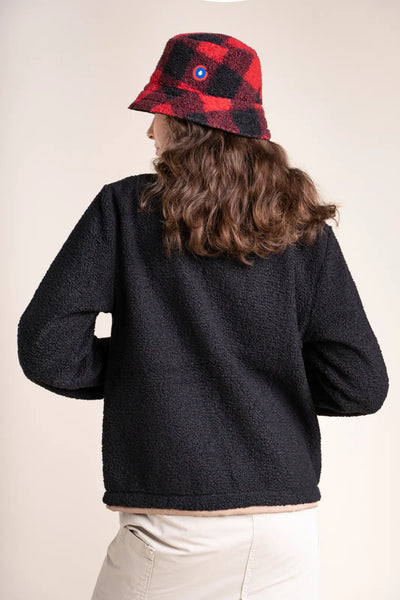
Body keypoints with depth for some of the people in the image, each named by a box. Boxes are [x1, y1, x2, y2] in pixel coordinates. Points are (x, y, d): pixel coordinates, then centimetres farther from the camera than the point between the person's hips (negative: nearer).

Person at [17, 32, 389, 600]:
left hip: (174, 527, -2)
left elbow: (48, 349, -8)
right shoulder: (304, 227, 2)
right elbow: (360, 386, -2)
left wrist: (135, 364, 9)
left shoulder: (126, 207, -3)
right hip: (289, 524, 3)